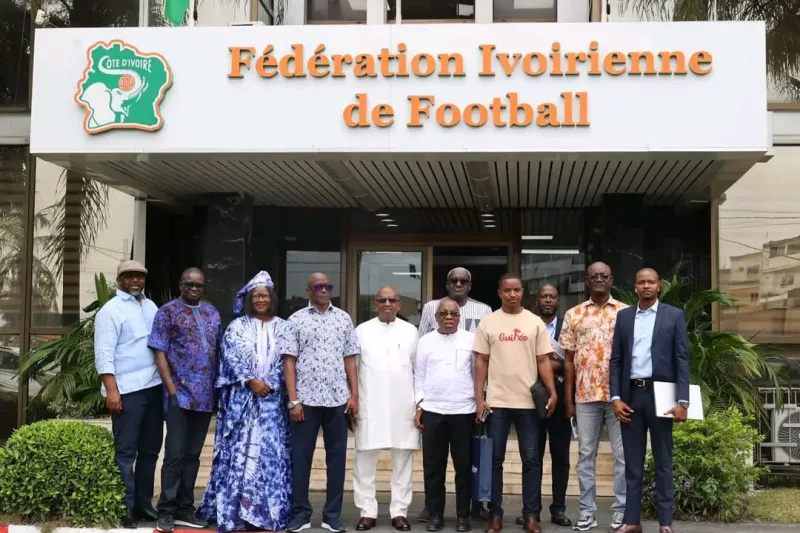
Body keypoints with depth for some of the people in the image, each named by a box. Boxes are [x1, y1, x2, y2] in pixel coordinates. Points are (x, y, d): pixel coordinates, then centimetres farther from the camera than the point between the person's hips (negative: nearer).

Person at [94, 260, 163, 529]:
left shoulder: (151, 306, 16)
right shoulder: (111, 310, -5)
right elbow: (104, 354, -12)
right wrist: (111, 390, -19)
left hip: (154, 387, 7)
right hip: (127, 390, -7)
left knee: (150, 449, 12)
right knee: (125, 451, -2)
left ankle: (143, 504, 22)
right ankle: (125, 508, 4)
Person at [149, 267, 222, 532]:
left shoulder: (212, 312, 13)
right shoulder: (167, 312, -2)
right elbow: (159, 353, -6)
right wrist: (172, 389, -13)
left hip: (206, 395, 5)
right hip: (180, 393, -5)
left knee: (193, 455, 10)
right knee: (175, 454, -4)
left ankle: (185, 509, 18)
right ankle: (166, 511, 4)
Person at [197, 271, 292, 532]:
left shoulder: (282, 327, 10)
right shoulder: (237, 326, 7)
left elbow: (286, 362, 4)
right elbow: (231, 357, -3)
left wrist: (270, 385, -10)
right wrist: (251, 381, -13)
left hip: (272, 399, 1)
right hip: (242, 398, -1)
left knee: (271, 451, 0)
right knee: (240, 451, -3)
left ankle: (269, 510, 5)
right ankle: (236, 511, 0)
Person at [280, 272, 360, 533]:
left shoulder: (343, 319, 9)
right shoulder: (296, 320, 2)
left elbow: (350, 360, 9)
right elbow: (289, 361, -1)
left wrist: (354, 396, 3)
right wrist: (293, 400, -7)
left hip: (338, 399, 2)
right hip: (306, 399, -2)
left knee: (336, 457, 6)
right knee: (300, 457, 4)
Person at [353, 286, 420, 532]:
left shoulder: (410, 331, 9)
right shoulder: (362, 330, 7)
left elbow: (418, 369, 8)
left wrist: (420, 401, 3)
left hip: (403, 405, 1)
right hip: (369, 405, 0)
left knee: (403, 459, 4)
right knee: (365, 459, 1)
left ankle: (399, 511, 11)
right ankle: (367, 512, 9)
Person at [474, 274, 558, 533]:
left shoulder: (535, 322, 4)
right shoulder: (488, 323, 3)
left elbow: (543, 361, 4)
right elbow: (481, 362, 4)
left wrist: (552, 393, -7)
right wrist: (479, 398, -2)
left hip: (529, 401, 0)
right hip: (497, 401, 0)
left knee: (531, 460, 3)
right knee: (495, 459, 5)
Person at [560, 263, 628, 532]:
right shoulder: (573, 315, 7)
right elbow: (569, 360, 7)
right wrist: (568, 399, 3)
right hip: (585, 395, 1)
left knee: (623, 454, 3)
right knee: (585, 454, 6)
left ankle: (621, 509, 13)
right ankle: (587, 511, 14)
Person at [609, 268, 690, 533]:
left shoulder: (674, 315, 2)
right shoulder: (623, 316, 10)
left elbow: (682, 360, -2)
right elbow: (616, 360, 8)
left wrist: (683, 401, -10)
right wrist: (616, 397, -2)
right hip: (630, 394, 2)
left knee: (663, 461, 5)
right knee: (632, 462, 7)